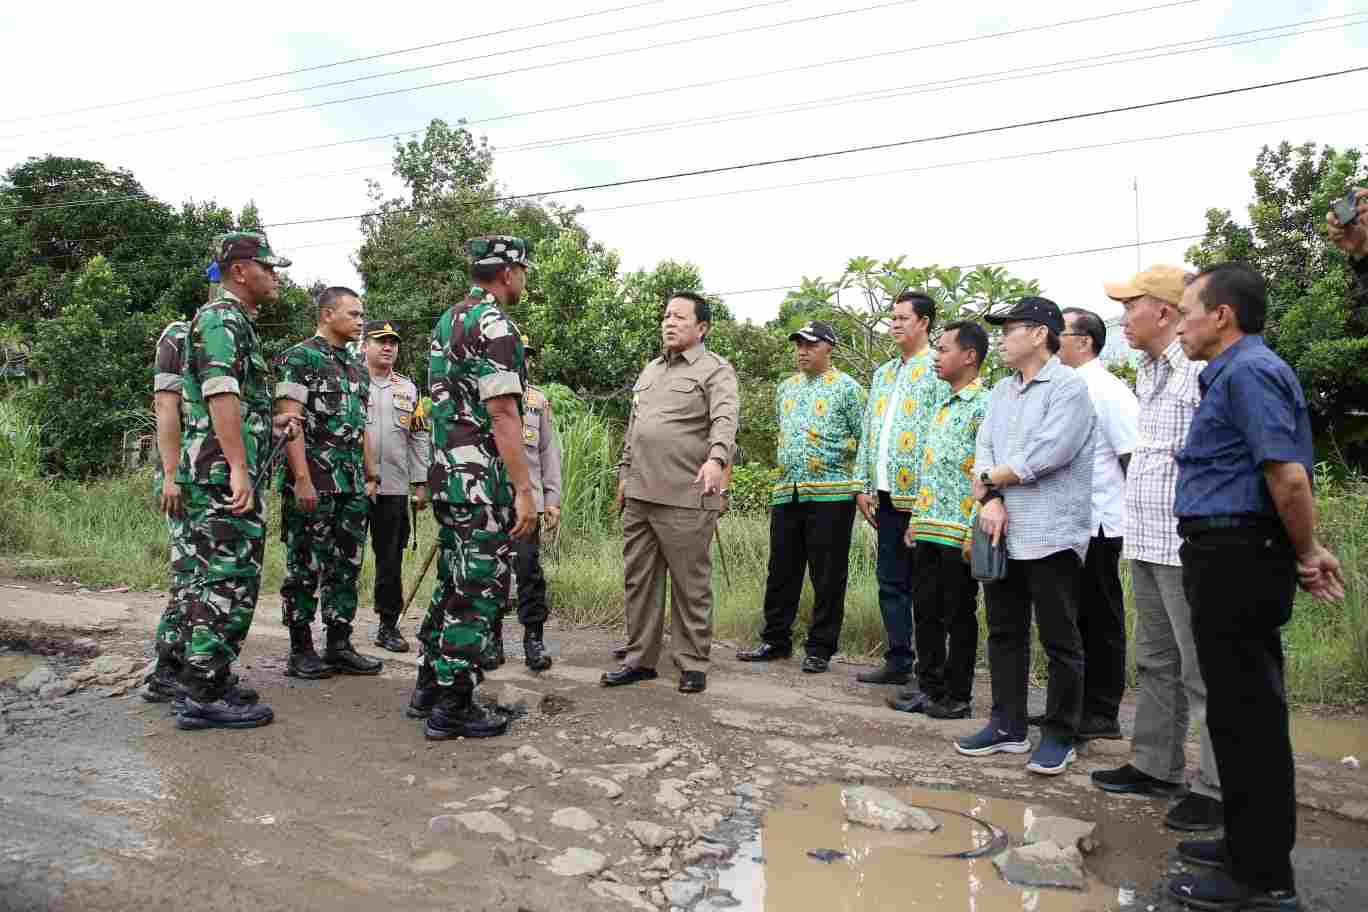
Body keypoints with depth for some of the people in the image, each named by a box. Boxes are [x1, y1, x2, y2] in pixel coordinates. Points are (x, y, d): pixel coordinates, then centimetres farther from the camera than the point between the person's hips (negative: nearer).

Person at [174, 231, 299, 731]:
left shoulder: (236, 323, 21)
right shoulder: (221, 319, -10)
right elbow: (220, 394, -22)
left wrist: (270, 423, 26)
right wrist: (238, 469, -28)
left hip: (221, 476, 11)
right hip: (223, 475, -11)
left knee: (213, 580, 14)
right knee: (230, 582, -8)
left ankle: (205, 678, 23)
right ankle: (204, 697, -3)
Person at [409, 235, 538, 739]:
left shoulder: (448, 320, 16)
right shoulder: (494, 325, -14)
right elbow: (502, 414, -20)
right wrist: (524, 490, -20)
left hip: (445, 471, 10)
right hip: (481, 477, -10)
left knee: (454, 581, 18)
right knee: (480, 588, -2)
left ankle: (430, 686, 26)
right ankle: (452, 707, 4)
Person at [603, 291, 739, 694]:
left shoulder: (715, 370, -2)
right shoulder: (649, 370, 20)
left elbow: (725, 419, -19)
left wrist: (716, 457, -37)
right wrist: (625, 473, 21)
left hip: (686, 497, -7)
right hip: (639, 495, 7)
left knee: (690, 585, 2)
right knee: (638, 580, 11)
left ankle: (692, 663, 14)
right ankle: (640, 659, 22)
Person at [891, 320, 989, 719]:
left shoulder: (984, 406, -10)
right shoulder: (939, 406, 17)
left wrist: (975, 531, -19)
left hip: (959, 532, -8)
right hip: (928, 528, 8)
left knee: (958, 615, 3)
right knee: (925, 610, 12)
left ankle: (957, 697, 15)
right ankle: (929, 687, 24)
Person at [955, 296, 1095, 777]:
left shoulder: (1069, 385, -8)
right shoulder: (1001, 390, 15)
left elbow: (1047, 454, -19)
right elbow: (983, 448, 7)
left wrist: (989, 480, -7)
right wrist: (991, 501, -11)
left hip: (1051, 535, -7)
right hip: (1003, 534, 7)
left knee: (1059, 641, 4)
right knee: (1004, 633, 13)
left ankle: (1059, 735, 16)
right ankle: (1007, 726, 25)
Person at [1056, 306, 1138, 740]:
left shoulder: (1107, 390, -11)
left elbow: (1133, 457, -15)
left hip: (1096, 525, -8)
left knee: (1100, 620, 3)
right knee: (1072, 617, 15)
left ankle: (1102, 715, 14)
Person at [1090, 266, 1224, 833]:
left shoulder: (1204, 370, -13)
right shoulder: (1148, 374, 15)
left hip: (1188, 548, -9)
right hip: (1147, 545, 9)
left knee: (1204, 672, 0)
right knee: (1155, 663, 17)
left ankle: (1217, 790, 11)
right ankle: (1155, 767, 29)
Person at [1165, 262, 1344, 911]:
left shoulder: (1247, 371, -14)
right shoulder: (1235, 372, 18)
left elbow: (1288, 476, -22)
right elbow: (1281, 478, 21)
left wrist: (1307, 554, -9)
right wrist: (1303, 554, 17)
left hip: (1235, 559, -11)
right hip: (1232, 558, 11)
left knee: (1244, 713, -3)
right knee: (1246, 709, 17)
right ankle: (1252, 842, 30)